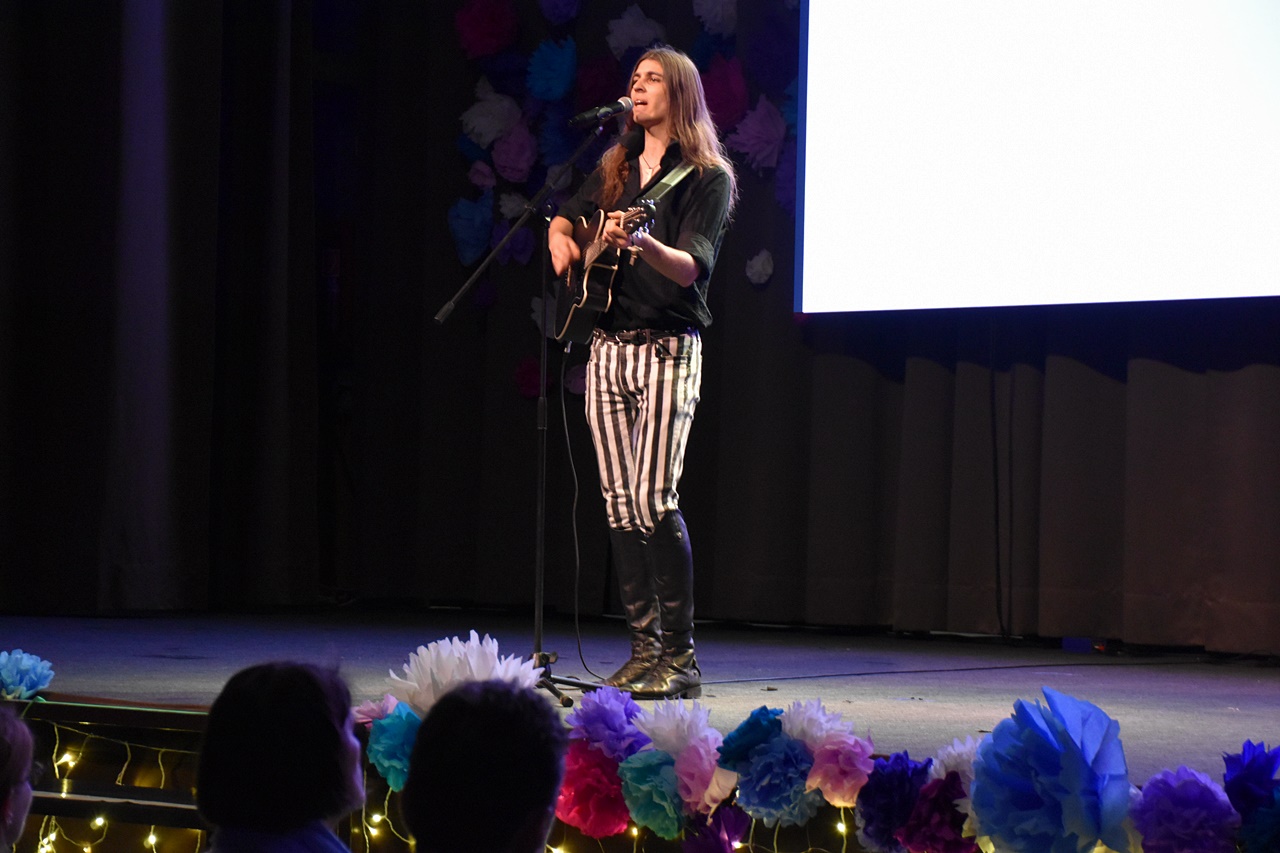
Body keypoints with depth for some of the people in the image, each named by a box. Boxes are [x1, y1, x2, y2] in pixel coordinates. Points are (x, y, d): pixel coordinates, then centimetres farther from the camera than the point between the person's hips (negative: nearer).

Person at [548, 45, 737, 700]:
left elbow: (692, 267, -17)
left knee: (654, 498, -15)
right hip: (608, 345, 6)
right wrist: (562, 242, 7)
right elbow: (563, 220, 30)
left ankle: (680, 657, -10)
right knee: (619, 502, 3)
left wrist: (643, 244, -37)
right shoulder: (615, 167, 15)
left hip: (667, 349, -6)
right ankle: (644, 649, 9)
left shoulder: (707, 177, -4)